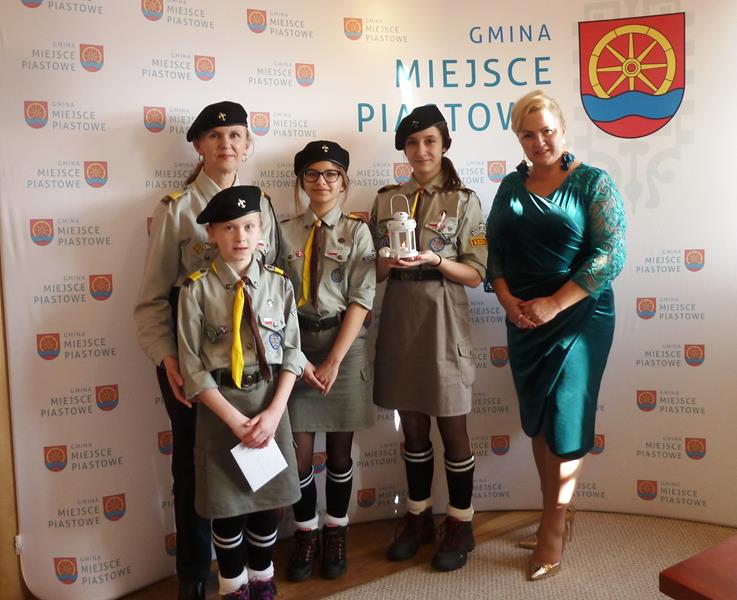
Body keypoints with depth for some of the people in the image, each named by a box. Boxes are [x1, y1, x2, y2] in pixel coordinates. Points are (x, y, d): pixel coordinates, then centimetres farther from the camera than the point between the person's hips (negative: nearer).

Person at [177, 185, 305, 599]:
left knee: (269, 497, 14)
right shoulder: (198, 289, -9)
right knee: (226, 503, 9)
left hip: (271, 401, 2)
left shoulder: (279, 284, -1)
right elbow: (193, 367, -8)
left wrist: (274, 412, -11)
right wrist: (234, 418, -14)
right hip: (220, 404, -2)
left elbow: (292, 353, 0)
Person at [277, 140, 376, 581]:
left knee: (340, 447, 9)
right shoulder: (285, 233, 3)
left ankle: (336, 533, 28)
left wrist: (334, 360, -13)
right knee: (299, 449, 4)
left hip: (344, 344, -1)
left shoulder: (357, 231, -1)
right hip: (296, 344, 1)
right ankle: (306, 534, 25)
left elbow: (362, 299, -7)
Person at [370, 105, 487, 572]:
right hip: (400, 318, 4)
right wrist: (387, 262, -13)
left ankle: (461, 524, 21)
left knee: (452, 426, 5)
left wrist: (433, 259, -21)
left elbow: (475, 274, -5)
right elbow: (375, 270, 9)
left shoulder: (464, 201, -2)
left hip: (444, 320, -3)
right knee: (413, 424, 13)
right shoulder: (386, 200, 8)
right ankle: (419, 517, 29)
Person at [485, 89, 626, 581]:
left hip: (579, 316, -4)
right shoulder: (511, 186, 8)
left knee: (566, 417, 0)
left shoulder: (594, 183, -5)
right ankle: (558, 513, 28)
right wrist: (507, 299, -10)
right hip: (523, 320, 5)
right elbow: (494, 249, 7)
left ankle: (553, 527, 17)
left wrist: (554, 304, -18)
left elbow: (611, 255, -13)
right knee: (537, 418, 10)